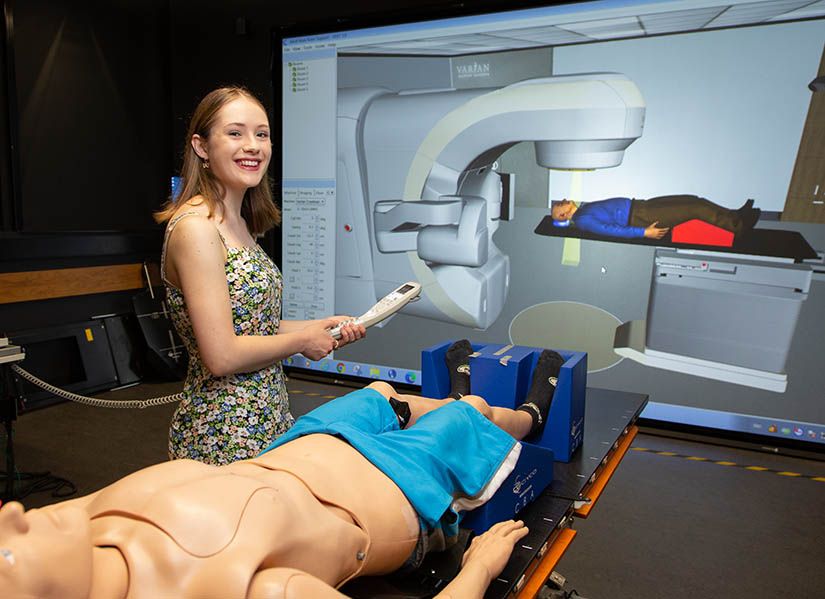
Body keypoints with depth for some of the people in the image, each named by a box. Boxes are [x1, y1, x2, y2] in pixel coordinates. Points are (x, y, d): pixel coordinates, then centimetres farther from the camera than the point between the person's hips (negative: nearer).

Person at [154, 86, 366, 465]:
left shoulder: (240, 223, 9)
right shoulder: (195, 226, -19)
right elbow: (222, 356, -23)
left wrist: (318, 325, 4)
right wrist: (301, 340, -10)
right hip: (222, 435, -8)